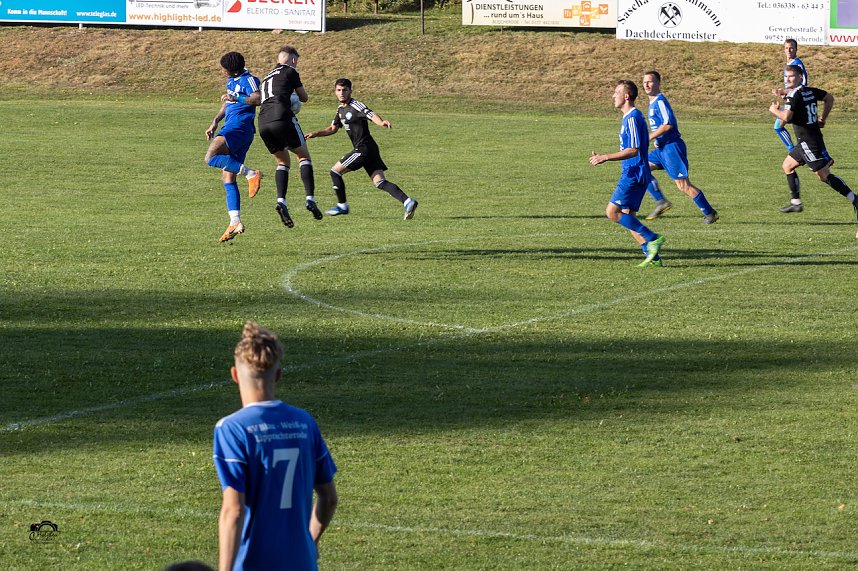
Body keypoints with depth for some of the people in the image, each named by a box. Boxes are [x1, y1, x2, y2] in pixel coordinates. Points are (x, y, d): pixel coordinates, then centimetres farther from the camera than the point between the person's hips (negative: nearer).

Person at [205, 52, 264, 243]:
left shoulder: (249, 80, -7)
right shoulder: (231, 81, 21)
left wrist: (236, 98, -35)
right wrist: (215, 122, 24)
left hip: (240, 125, -10)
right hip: (231, 126, 10)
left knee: (211, 157, -28)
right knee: (228, 180, 5)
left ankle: (250, 173, -26)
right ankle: (235, 222, 2)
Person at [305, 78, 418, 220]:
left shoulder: (355, 105, -11)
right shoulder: (341, 109, 17)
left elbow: (372, 115, -27)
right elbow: (333, 128, 28)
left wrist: (381, 123, -48)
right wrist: (315, 134, 17)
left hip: (364, 149, -9)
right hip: (370, 150, 9)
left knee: (335, 171, 0)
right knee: (380, 182, -2)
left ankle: (342, 206, 11)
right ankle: (407, 201, -13)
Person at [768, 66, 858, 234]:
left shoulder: (793, 95, -16)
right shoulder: (810, 91, 9)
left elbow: (786, 117, -24)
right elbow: (829, 98, 19)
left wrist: (775, 110, -4)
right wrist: (823, 118, 23)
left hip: (808, 142, -10)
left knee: (825, 175, -8)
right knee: (788, 165, 19)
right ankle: (796, 203, 19)